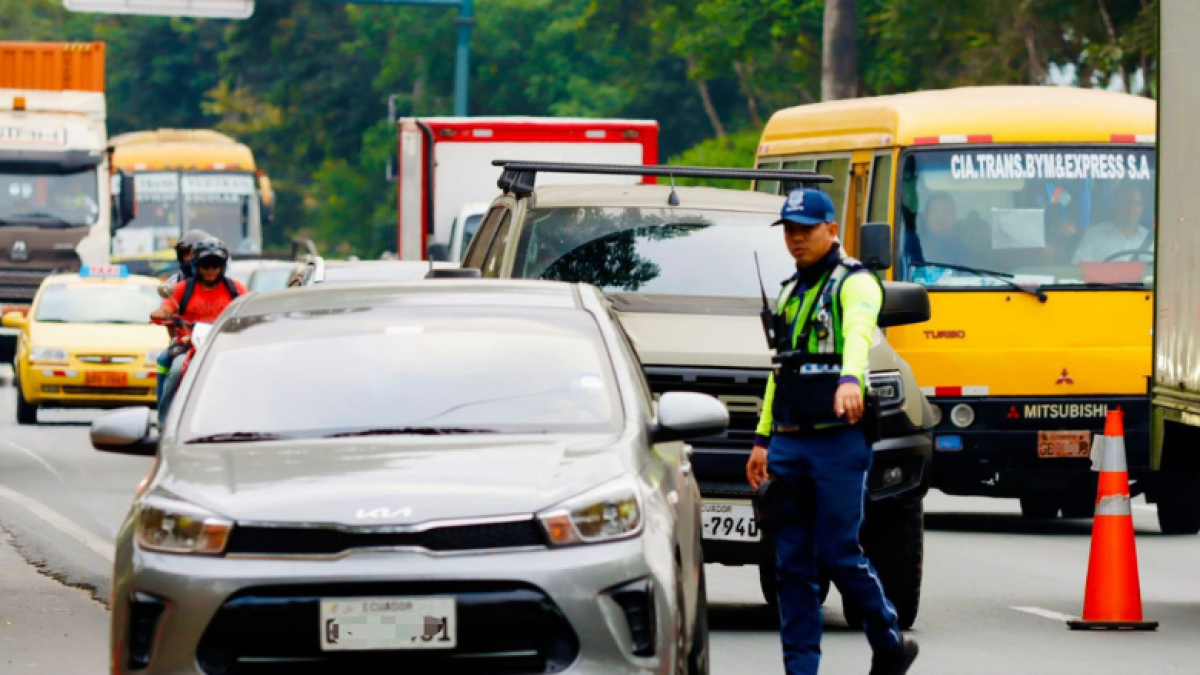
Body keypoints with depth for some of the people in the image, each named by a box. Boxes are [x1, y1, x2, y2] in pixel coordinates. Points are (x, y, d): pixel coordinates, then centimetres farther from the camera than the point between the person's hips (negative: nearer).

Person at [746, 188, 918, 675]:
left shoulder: (854, 282, -6)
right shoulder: (789, 292, 19)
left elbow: (858, 333, -27)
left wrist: (850, 380, -47)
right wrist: (763, 439, 20)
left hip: (838, 440, -7)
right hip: (789, 443, 7)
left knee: (838, 554, -9)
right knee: (792, 563, 4)